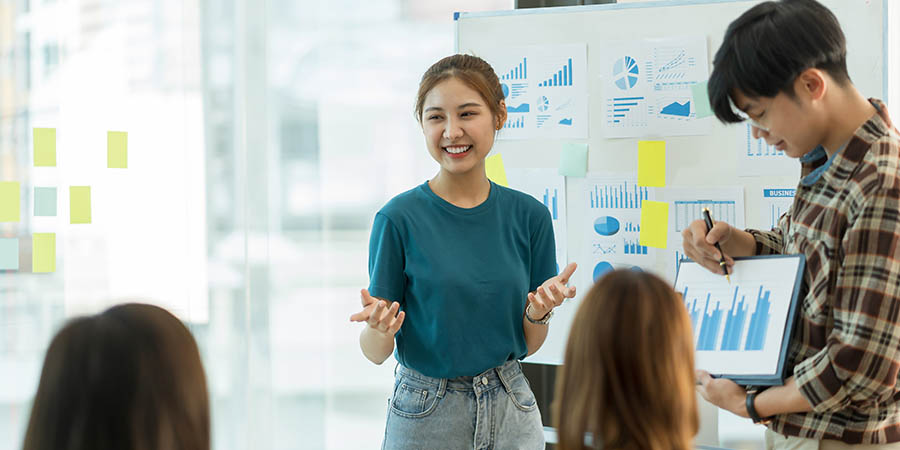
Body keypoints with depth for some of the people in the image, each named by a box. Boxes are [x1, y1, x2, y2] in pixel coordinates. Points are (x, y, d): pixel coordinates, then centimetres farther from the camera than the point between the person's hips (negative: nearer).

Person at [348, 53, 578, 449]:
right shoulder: (399, 219, -10)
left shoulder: (528, 215, -2)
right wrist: (378, 329, -28)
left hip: (510, 411, 3)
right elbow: (375, 353, -6)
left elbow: (528, 345, 5)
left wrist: (538, 311, -15)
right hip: (425, 417, -2)